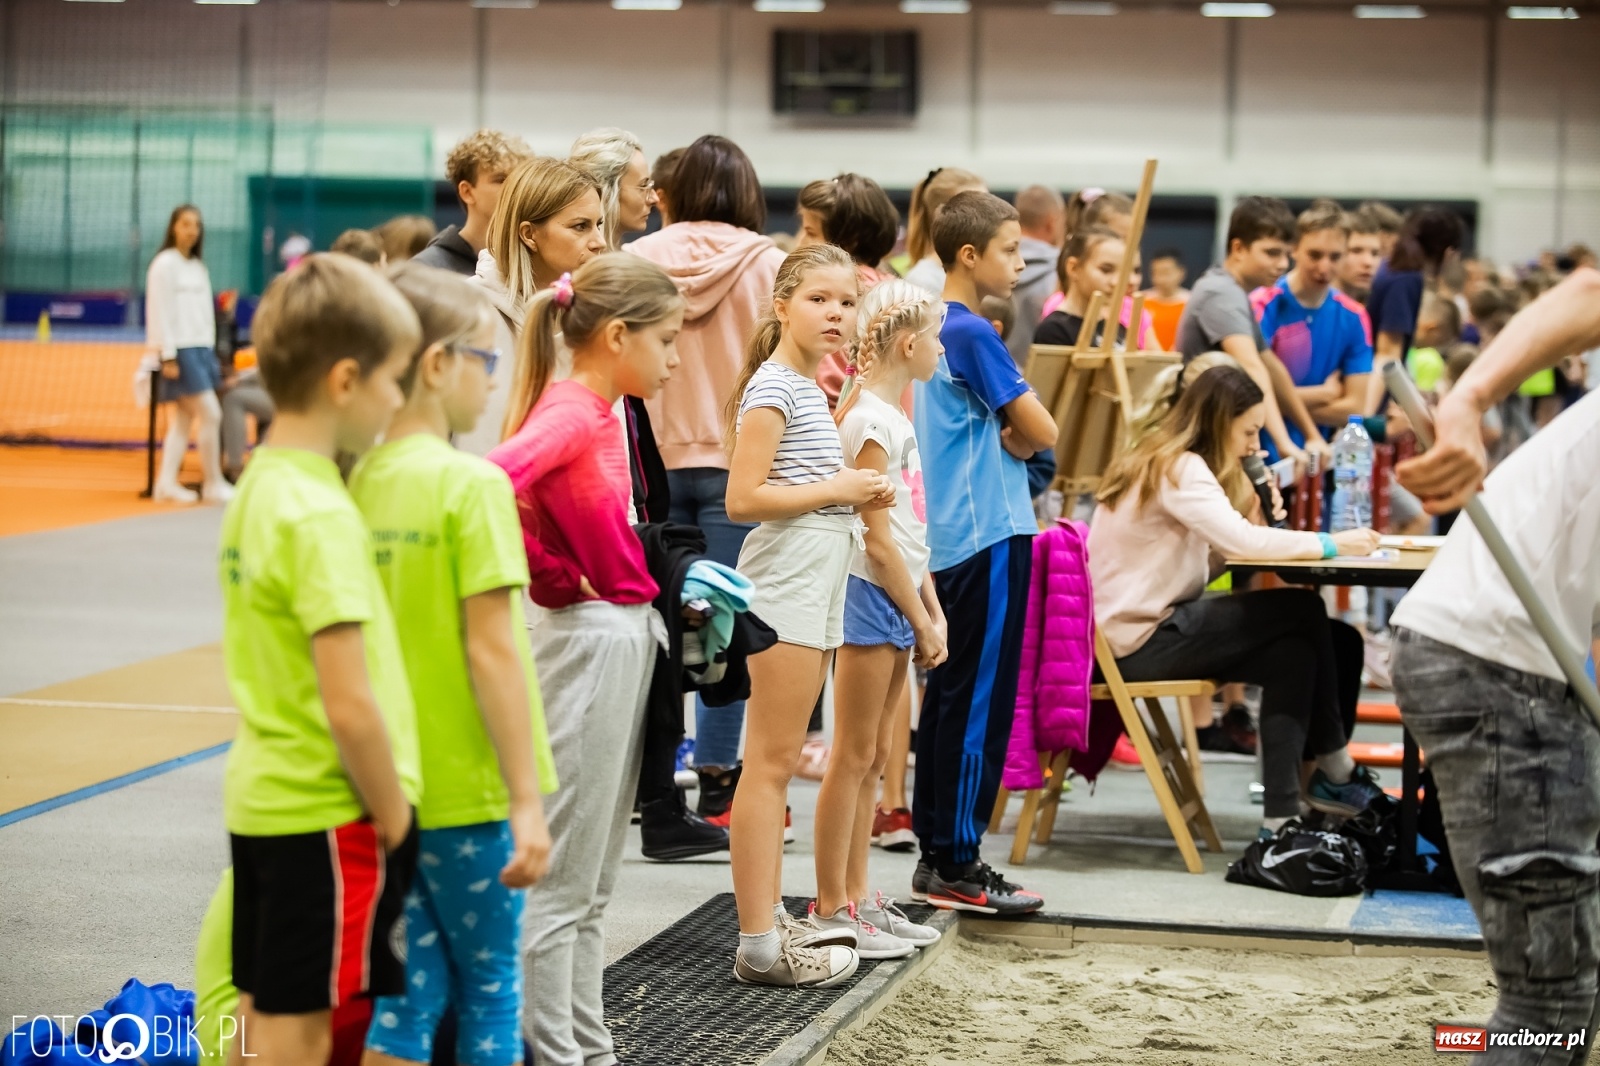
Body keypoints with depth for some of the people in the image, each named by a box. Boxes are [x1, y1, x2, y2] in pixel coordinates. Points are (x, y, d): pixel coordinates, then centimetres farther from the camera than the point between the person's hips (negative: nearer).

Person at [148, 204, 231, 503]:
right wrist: (168, 356, -15)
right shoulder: (165, 264, -7)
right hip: (180, 350, -7)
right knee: (210, 414, -10)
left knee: (183, 419, 5)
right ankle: (213, 485, -3)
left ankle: (167, 483, 6)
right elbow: (161, 312, -11)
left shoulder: (199, 267, 15)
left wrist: (210, 350, 10)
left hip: (201, 347, 7)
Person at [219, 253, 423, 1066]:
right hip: (328, 815, -9)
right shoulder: (322, 518, -20)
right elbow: (351, 708, -24)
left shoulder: (256, 487, 7)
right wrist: (395, 819, -10)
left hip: (263, 794, 9)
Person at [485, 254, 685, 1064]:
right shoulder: (569, 413, -17)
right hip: (586, 640, -10)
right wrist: (556, 575, -21)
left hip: (622, 639, 10)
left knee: (592, 882, 16)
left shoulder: (602, 414, 11)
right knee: (561, 881, -1)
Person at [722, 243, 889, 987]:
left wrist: (857, 493, 9)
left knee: (780, 762, 13)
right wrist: (838, 490, -16)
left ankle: (769, 920, 19)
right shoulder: (772, 387, -12)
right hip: (785, 584, -10)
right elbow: (743, 499, -20)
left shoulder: (809, 388, 17)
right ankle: (759, 945, -5)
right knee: (770, 764, -7)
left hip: (816, 584, 10)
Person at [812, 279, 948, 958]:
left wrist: (933, 611, 12)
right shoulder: (871, 420, -14)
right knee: (854, 756, -4)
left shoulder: (895, 416, 15)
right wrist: (923, 621, -12)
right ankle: (833, 912, 1)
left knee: (876, 756, 12)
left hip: (896, 597, 9)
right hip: (871, 595, -9)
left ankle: (858, 898, 19)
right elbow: (879, 539, -17)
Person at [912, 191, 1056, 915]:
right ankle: (956, 863, -1)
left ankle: (937, 854, 16)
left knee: (950, 694, 11)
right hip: (988, 535, -9)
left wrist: (1004, 438, 3)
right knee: (980, 699, -5)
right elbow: (1042, 433, -15)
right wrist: (1013, 439, 4)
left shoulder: (934, 328, 15)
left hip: (950, 539, 9)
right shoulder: (973, 334, -14)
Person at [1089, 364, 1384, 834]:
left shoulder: (1159, 461, 15)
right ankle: (1335, 771, 2)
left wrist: (1258, 518, -5)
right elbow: (1239, 540, -28)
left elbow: (1221, 544, 11)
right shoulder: (1180, 469, -15)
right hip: (1140, 639, -10)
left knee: (1297, 651, -2)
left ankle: (1281, 816, -5)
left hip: (1154, 623, 10)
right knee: (1301, 611, -12)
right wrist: (1329, 544, -18)